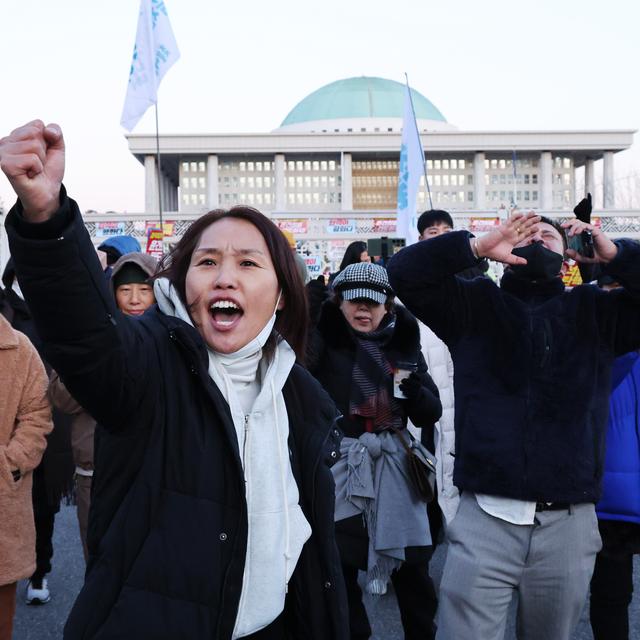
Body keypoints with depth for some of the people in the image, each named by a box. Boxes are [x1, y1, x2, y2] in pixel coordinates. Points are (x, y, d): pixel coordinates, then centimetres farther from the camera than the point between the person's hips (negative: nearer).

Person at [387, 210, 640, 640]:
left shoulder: (596, 311, 12)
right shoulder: (474, 304, 9)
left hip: (570, 524, 2)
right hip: (484, 518, -2)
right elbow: (404, 271, -2)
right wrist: (478, 246, -11)